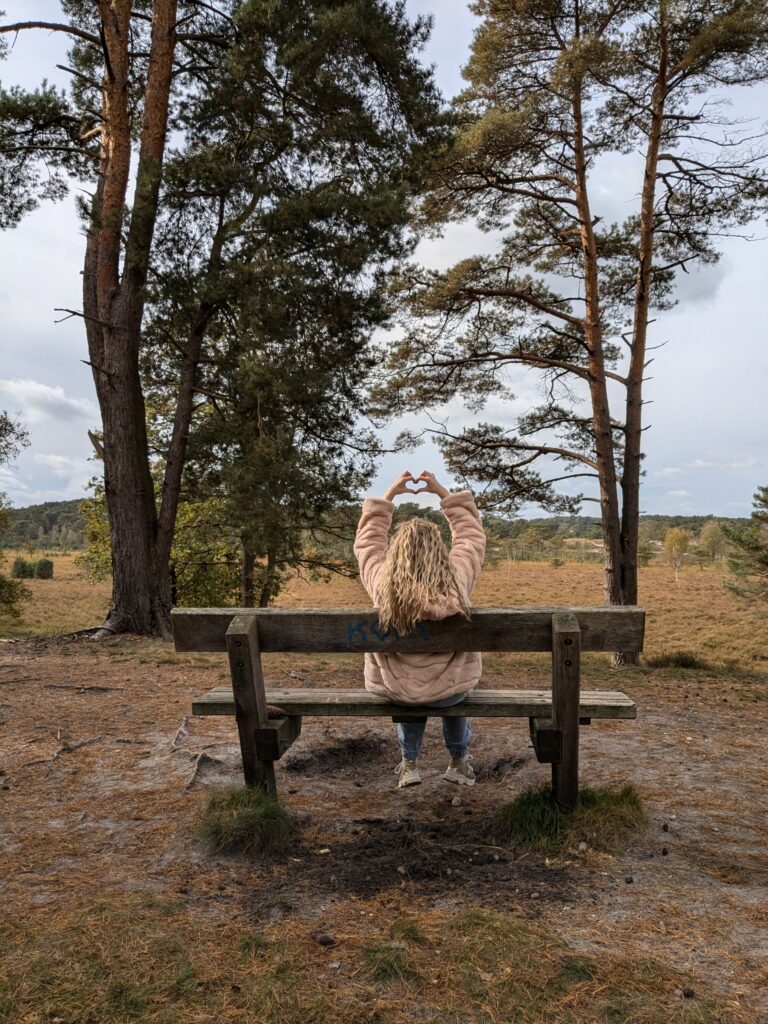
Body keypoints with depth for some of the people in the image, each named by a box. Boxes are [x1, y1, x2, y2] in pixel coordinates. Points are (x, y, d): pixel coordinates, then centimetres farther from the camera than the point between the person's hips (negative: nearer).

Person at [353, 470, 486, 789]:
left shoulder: (382, 582, -22)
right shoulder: (457, 580, -24)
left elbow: (367, 540, -2)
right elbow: (472, 534, -5)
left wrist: (389, 495, 2)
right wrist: (444, 494, 0)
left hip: (395, 691, 0)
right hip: (450, 690, 0)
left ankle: (409, 763, 41)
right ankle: (458, 762, 47)